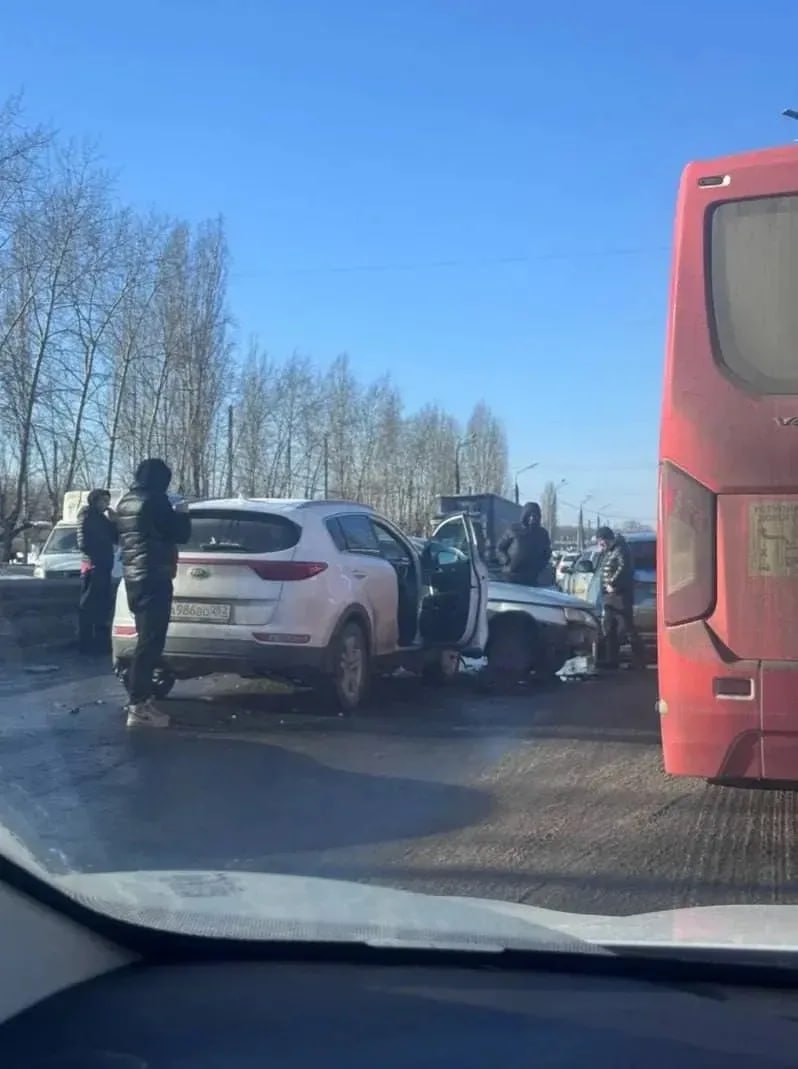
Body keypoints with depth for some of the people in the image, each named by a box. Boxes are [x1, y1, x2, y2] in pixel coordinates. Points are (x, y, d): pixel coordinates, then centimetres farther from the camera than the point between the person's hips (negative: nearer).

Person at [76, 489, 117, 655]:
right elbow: (83, 543, -13)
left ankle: (100, 643, 16)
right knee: (88, 606, -7)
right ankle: (85, 644, -6)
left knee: (102, 606, 10)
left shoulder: (102, 518, 19)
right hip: (93, 566, -9)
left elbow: (115, 538, 14)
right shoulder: (87, 516, -5)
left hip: (103, 565, 9)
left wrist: (112, 521, 3)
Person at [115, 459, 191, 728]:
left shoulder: (125, 502, 14)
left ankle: (141, 699, 20)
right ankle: (138, 707, -9)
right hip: (153, 578, -9)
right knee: (151, 641, -8)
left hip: (133, 577, 9)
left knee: (146, 639, 17)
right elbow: (179, 534, -13)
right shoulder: (155, 500, -13)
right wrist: (182, 515, 9)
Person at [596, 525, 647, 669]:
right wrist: (605, 586, 9)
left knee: (629, 629, -8)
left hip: (621, 596, -10)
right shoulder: (607, 552, 19)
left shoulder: (620, 550, -11)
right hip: (609, 597, 10)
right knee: (609, 629, 11)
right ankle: (612, 661, 18)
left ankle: (640, 662, -4)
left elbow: (623, 568, -24)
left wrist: (612, 584, -19)